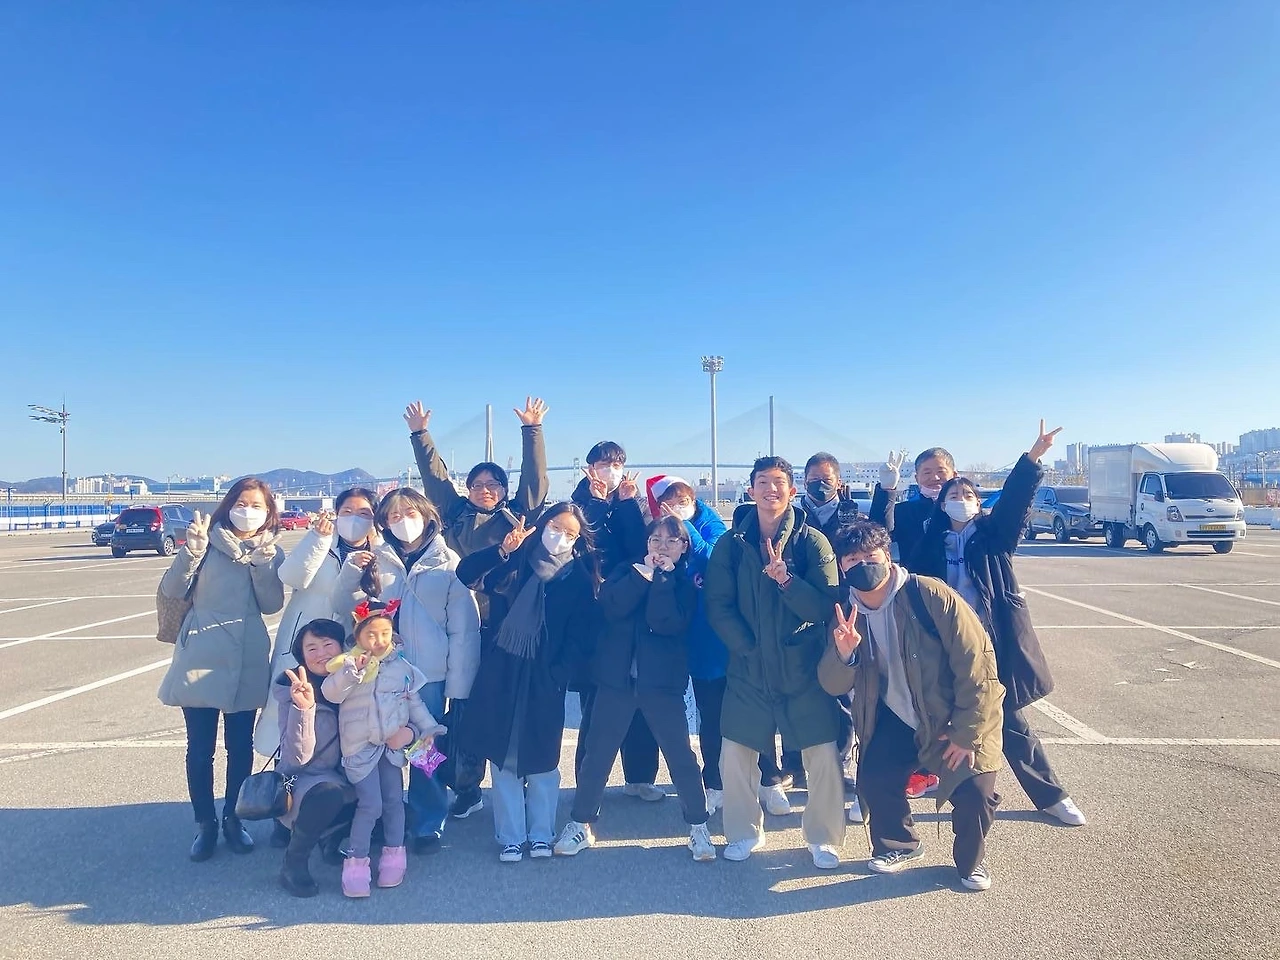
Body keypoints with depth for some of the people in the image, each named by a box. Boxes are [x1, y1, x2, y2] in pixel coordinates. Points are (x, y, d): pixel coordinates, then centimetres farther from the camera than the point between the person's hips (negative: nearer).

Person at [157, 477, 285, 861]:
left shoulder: (272, 552, 6)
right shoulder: (207, 541, 0)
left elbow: (273, 604, -5)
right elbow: (172, 590, -7)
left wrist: (261, 561, -15)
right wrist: (191, 550, -19)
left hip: (247, 661, 2)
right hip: (201, 656, -2)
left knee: (240, 745, 11)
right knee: (200, 748, 5)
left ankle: (233, 817, 29)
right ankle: (204, 823, 22)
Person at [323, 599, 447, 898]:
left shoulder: (401, 666, 2)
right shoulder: (348, 663, -6)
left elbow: (414, 700, 9)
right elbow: (331, 693, -19)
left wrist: (427, 728, 4)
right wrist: (352, 670, -33)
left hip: (393, 742, 4)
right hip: (360, 745, -3)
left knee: (394, 800, 9)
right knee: (370, 804, -8)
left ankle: (393, 854, 24)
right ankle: (356, 861, 6)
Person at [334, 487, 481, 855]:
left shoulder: (448, 562, -3)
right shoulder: (376, 559, 6)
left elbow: (463, 627, -4)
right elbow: (346, 606, 7)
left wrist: (458, 682, -8)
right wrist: (350, 571, -11)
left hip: (429, 673, -3)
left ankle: (428, 826, 21)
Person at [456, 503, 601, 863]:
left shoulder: (579, 578, 1)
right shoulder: (515, 562, 3)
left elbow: (582, 634, -3)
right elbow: (466, 573, -7)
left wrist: (557, 674, -12)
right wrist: (502, 550, -21)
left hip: (544, 678, -1)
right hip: (501, 672, 1)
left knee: (542, 758, 7)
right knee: (502, 756, 6)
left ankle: (541, 833, 24)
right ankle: (510, 836, 19)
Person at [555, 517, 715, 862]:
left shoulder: (686, 583, 2)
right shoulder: (628, 571, 7)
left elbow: (667, 622, -16)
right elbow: (611, 605, -14)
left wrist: (662, 576, -14)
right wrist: (646, 571, -13)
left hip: (662, 681, -1)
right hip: (617, 677, 2)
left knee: (680, 754, 3)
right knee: (597, 752, 7)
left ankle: (698, 827, 21)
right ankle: (580, 824, 23)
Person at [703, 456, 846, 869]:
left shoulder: (813, 542, -5)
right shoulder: (730, 544, -1)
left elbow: (826, 606, -11)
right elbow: (719, 608, -3)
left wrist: (786, 579, -25)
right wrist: (750, 648, -10)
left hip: (805, 669, -1)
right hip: (749, 670, 1)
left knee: (824, 757, 0)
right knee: (734, 758, 4)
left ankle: (823, 839, 24)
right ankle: (745, 832, 28)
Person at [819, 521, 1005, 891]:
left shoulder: (931, 596, -22)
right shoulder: (847, 613, -6)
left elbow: (977, 663, -20)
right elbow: (834, 686, -7)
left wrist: (966, 733, -18)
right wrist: (843, 653, -30)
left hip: (958, 719, -3)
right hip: (896, 720, 4)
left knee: (974, 791, -18)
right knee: (873, 778, -13)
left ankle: (971, 860, 16)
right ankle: (899, 844, 20)